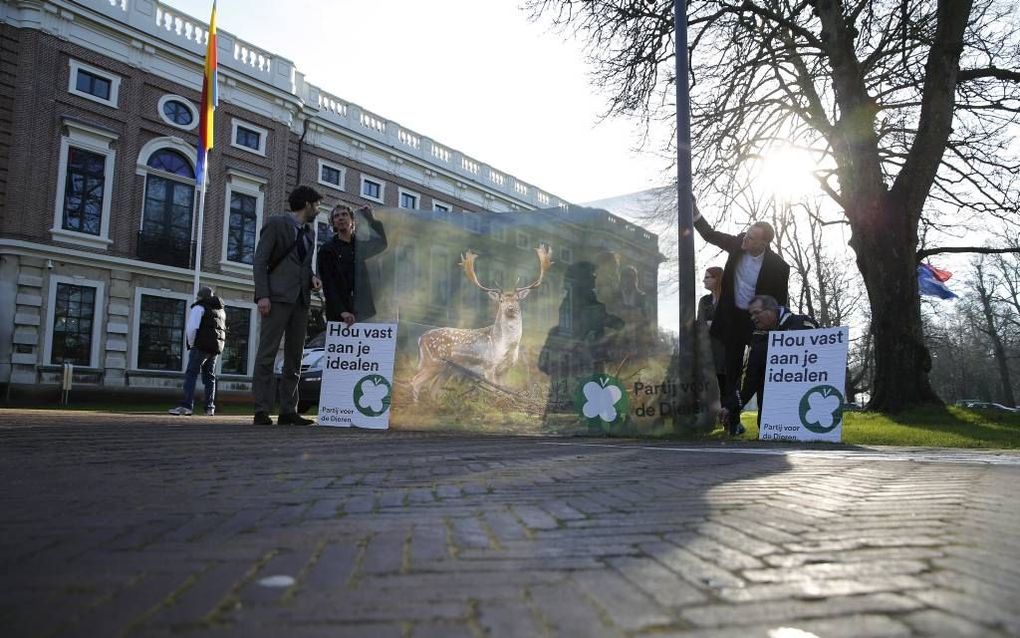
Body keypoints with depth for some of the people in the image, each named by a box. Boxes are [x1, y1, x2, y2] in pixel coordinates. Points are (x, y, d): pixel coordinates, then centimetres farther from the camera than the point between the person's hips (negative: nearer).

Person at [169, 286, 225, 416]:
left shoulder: (199, 307, -3)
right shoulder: (221, 310, 21)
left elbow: (191, 328, -13)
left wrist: (191, 344, -3)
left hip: (202, 346, -7)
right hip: (216, 348, 7)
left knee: (191, 374, -8)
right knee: (209, 377, 10)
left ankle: (186, 406, -17)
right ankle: (210, 408, 5)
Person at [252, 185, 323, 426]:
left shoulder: (308, 232, 21)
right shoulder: (276, 223, 2)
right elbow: (260, 260, -4)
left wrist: (312, 277, 4)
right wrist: (262, 295, -14)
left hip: (300, 299, 7)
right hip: (278, 297, -7)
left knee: (294, 358, 4)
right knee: (267, 354, -7)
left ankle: (288, 411, 7)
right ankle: (261, 411, -6)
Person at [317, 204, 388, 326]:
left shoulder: (361, 246, 17)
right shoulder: (327, 249, 4)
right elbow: (328, 285, -4)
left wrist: (371, 219, 5)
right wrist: (342, 312, -17)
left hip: (363, 311, 3)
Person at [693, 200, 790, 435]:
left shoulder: (777, 266, -20)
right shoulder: (738, 244, -8)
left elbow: (780, 301, -12)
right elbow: (710, 234, 4)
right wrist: (695, 212, -8)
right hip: (733, 319, 4)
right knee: (732, 372, 7)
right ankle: (733, 421, 15)